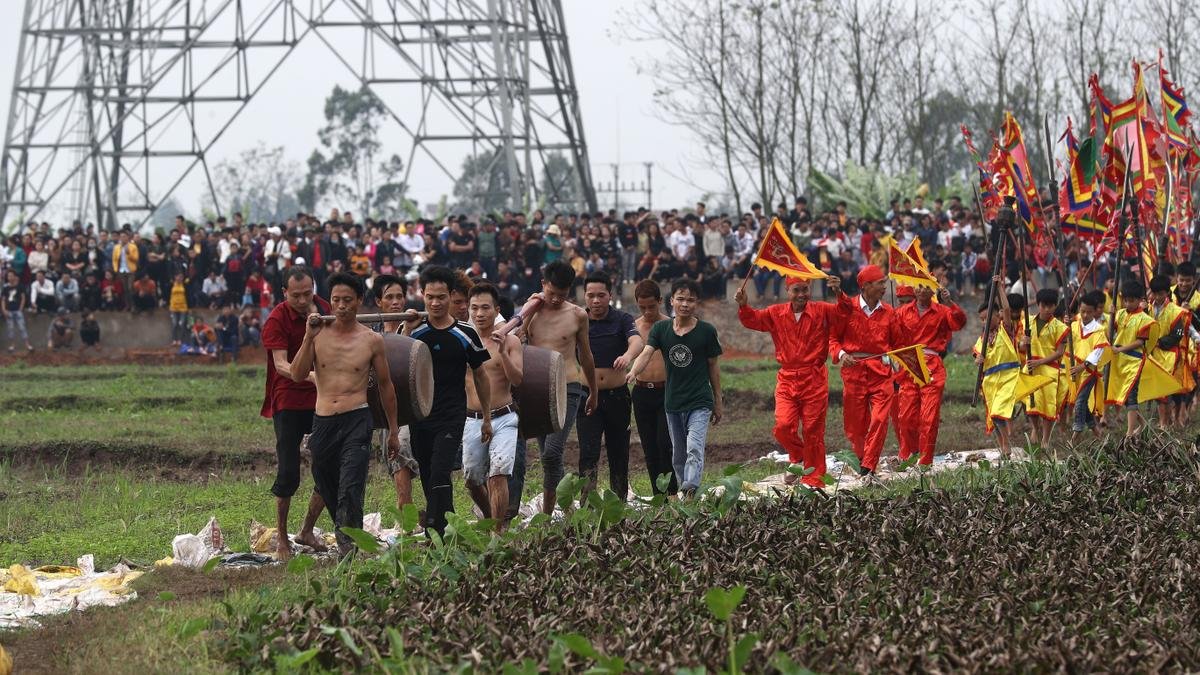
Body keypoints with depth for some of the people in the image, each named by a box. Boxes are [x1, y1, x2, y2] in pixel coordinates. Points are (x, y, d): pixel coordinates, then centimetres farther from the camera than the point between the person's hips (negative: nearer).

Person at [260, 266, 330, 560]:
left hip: (321, 400, 5)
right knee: (288, 473, -6)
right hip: (288, 401, -5)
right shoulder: (277, 320, -13)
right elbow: (281, 364, -25)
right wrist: (310, 376, -41)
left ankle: (307, 531, 19)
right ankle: (282, 540, 6)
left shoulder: (323, 309, 5)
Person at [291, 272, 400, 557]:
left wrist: (393, 430, 15)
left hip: (357, 419, -3)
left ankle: (347, 547, -23)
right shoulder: (319, 334, 6)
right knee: (327, 490, 10)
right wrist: (308, 338, -12)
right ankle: (348, 537, 29)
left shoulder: (372, 340, 4)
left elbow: (385, 385, 13)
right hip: (322, 422, 3)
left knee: (350, 489, -18)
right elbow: (297, 375, -2)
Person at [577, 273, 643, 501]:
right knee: (588, 453, -12)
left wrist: (628, 355, -44)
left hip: (617, 396, 0)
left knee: (619, 453, 10)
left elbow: (637, 341, -22)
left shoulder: (622, 320, -2)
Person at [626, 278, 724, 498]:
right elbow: (646, 353, -12)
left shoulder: (706, 331, -3)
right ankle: (685, 496, 22)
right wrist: (633, 372, -34)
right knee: (678, 456, 12)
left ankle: (690, 491, -33)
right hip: (673, 403, 4)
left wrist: (718, 402, 9)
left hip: (700, 403, -4)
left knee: (694, 449, -21)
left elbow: (713, 366, 5)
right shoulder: (661, 329, 3)